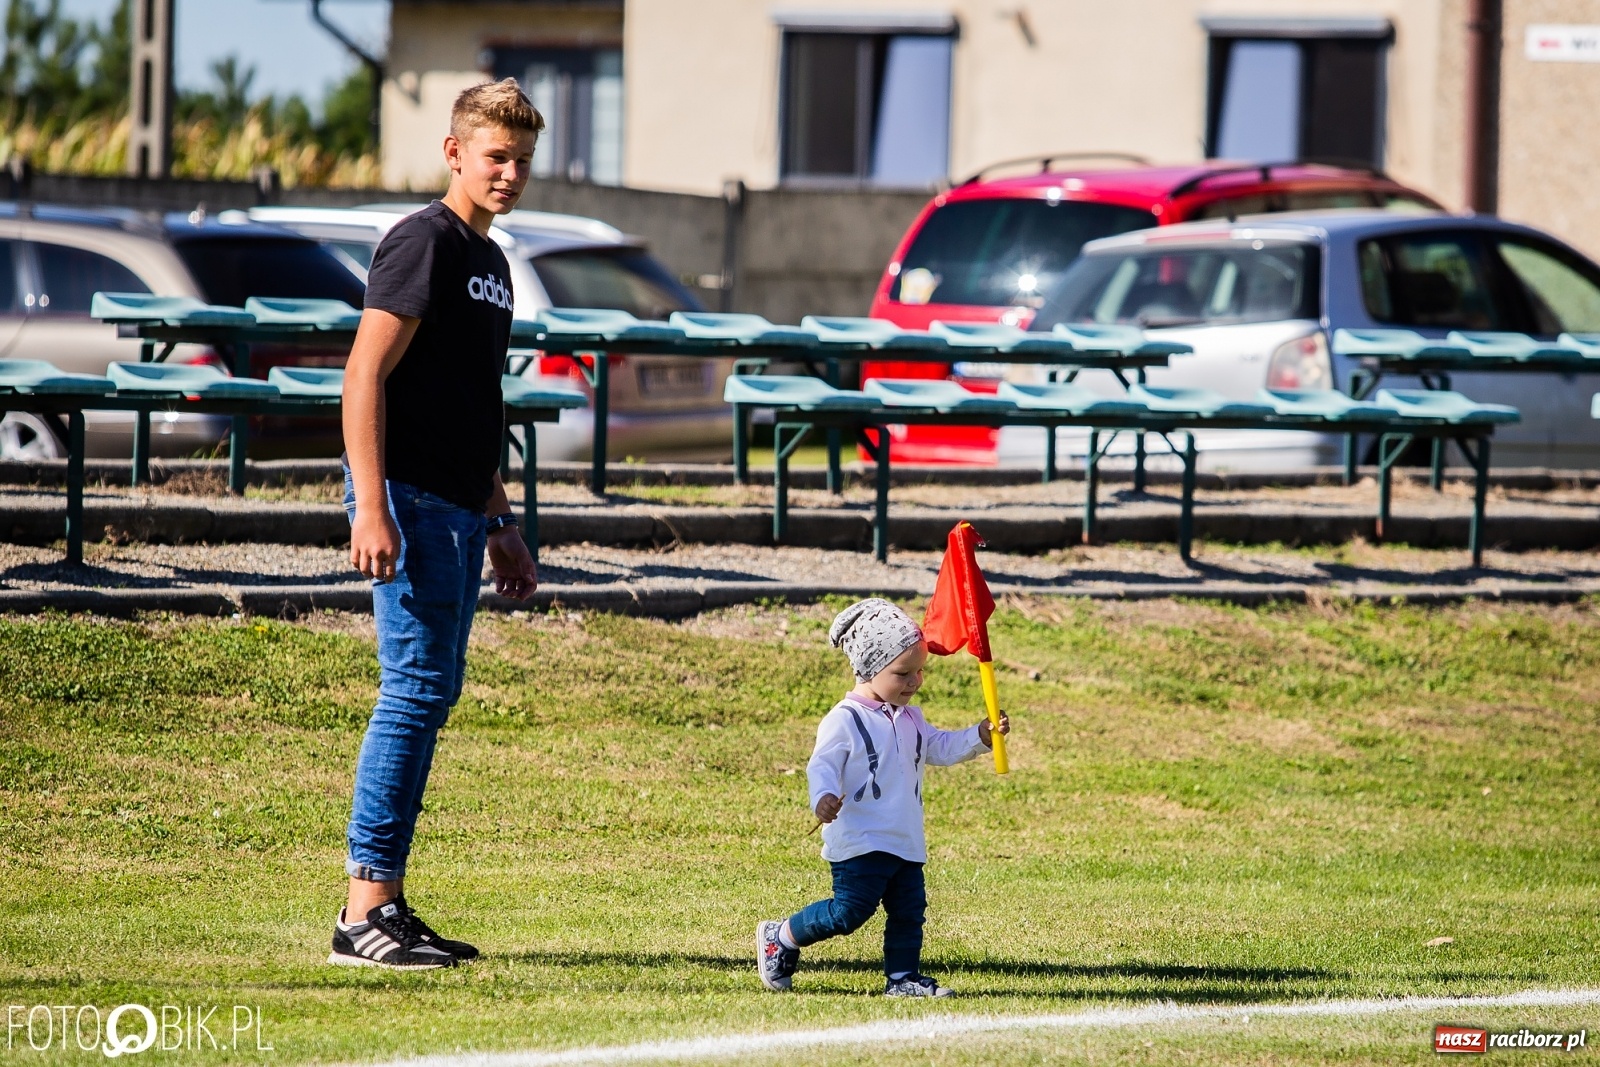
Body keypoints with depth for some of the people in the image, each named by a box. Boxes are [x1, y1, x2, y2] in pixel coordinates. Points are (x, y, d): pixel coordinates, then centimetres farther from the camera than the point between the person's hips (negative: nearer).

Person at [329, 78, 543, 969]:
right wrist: (371, 509, -23)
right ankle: (366, 912, -12)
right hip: (412, 502, -10)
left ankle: (388, 905, 14)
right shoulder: (426, 242, -9)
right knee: (416, 690, -12)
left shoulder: (490, 261, 20)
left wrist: (501, 526, 27)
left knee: (432, 696, 10)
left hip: (459, 510, 10)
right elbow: (366, 376, -16)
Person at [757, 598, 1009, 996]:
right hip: (859, 844, -8)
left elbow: (940, 748, 25)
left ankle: (902, 977, 16)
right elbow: (822, 765, -19)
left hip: (906, 844, 8)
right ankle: (780, 937, 7)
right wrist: (824, 798, -39)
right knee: (849, 911, -10)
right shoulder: (845, 720, -11)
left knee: (910, 909, 6)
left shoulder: (911, 719, 14)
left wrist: (980, 736, 10)